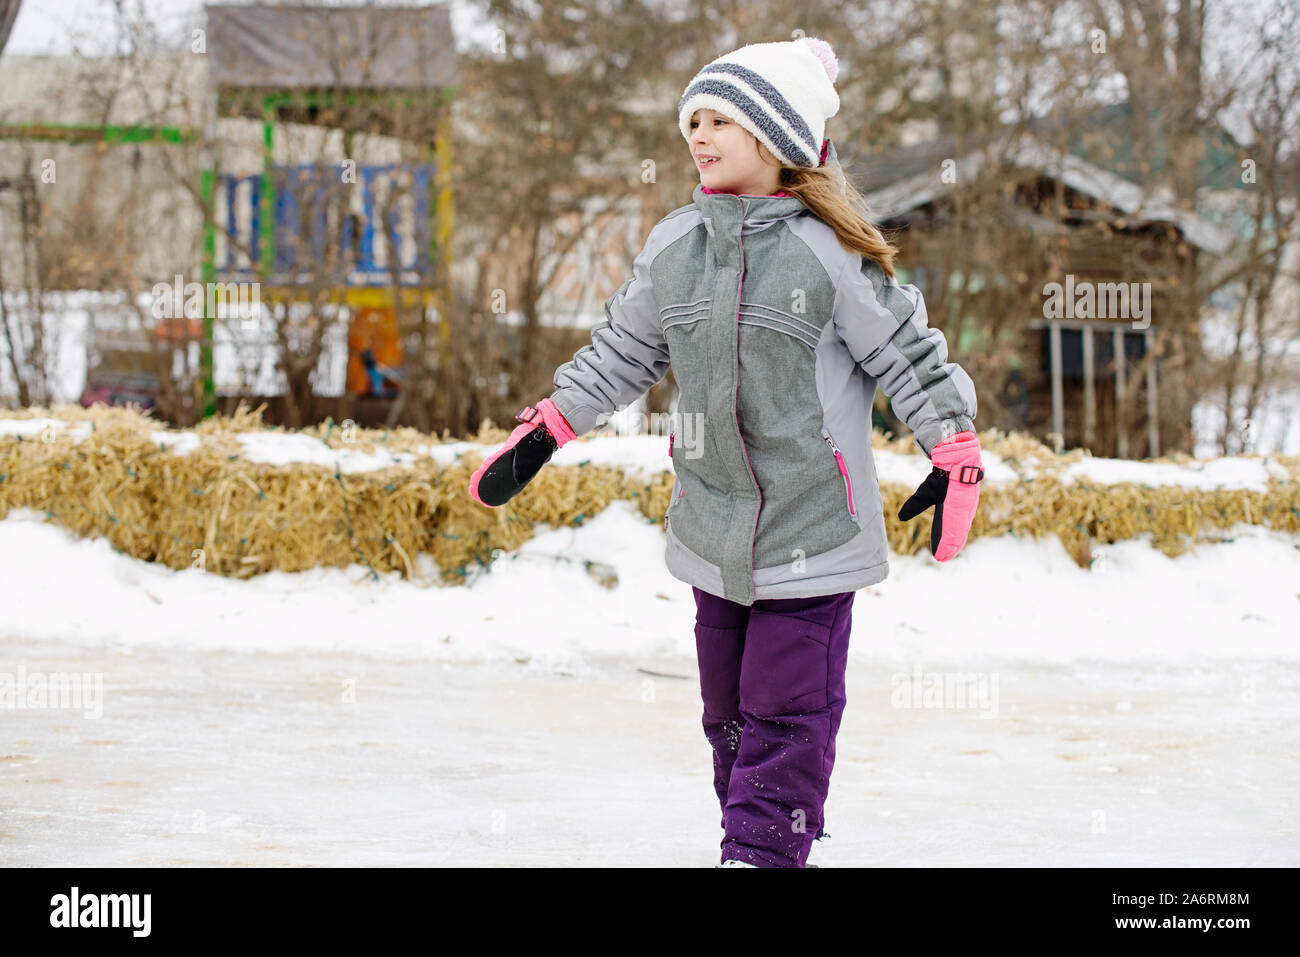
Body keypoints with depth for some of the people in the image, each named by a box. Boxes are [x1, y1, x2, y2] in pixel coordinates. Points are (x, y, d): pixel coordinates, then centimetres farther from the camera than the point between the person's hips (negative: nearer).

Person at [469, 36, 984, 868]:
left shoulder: (830, 251, -9)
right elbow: (622, 352, 16)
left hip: (812, 525, -5)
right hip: (713, 523, 5)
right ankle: (754, 838, 20)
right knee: (729, 705, 10)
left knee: (786, 707, -4)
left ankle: (763, 849, 0)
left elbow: (906, 349, -2)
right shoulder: (674, 245, 6)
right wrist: (540, 436, 16)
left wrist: (956, 457, -4)